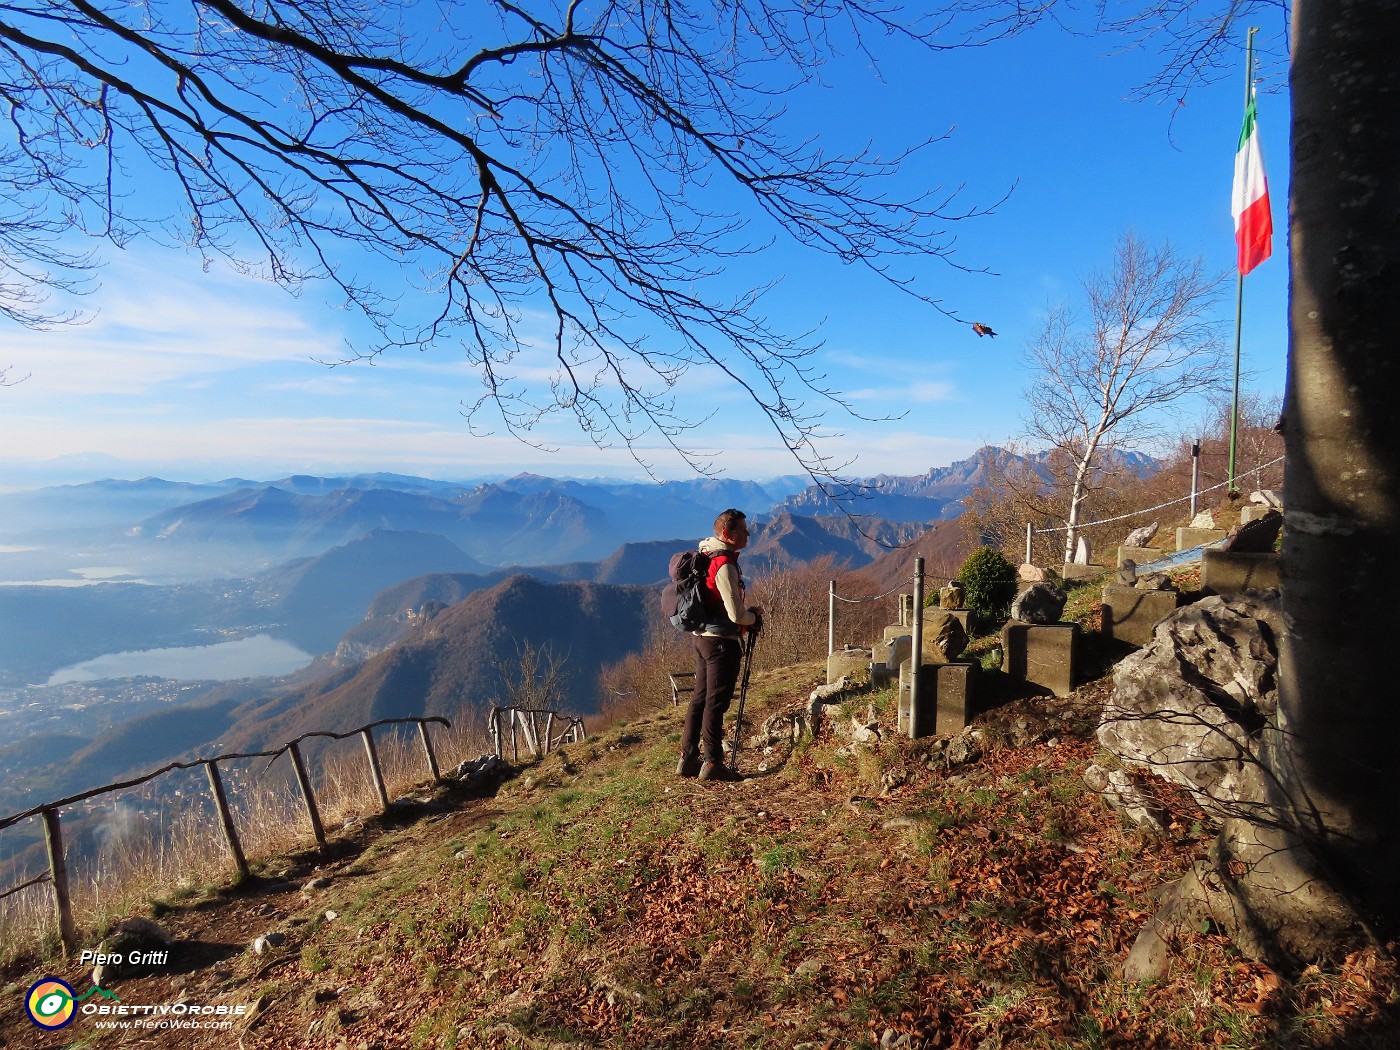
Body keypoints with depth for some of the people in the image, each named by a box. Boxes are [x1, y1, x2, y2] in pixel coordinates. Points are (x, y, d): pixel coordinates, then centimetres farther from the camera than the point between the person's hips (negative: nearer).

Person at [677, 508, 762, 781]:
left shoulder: (705, 556, 10)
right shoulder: (724, 564, -20)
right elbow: (736, 614, -21)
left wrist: (747, 611, 14)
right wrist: (754, 617, 0)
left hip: (700, 635, 9)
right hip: (721, 640, -9)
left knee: (700, 698, 15)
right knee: (716, 702, -1)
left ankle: (688, 759, 23)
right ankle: (712, 764, 7)